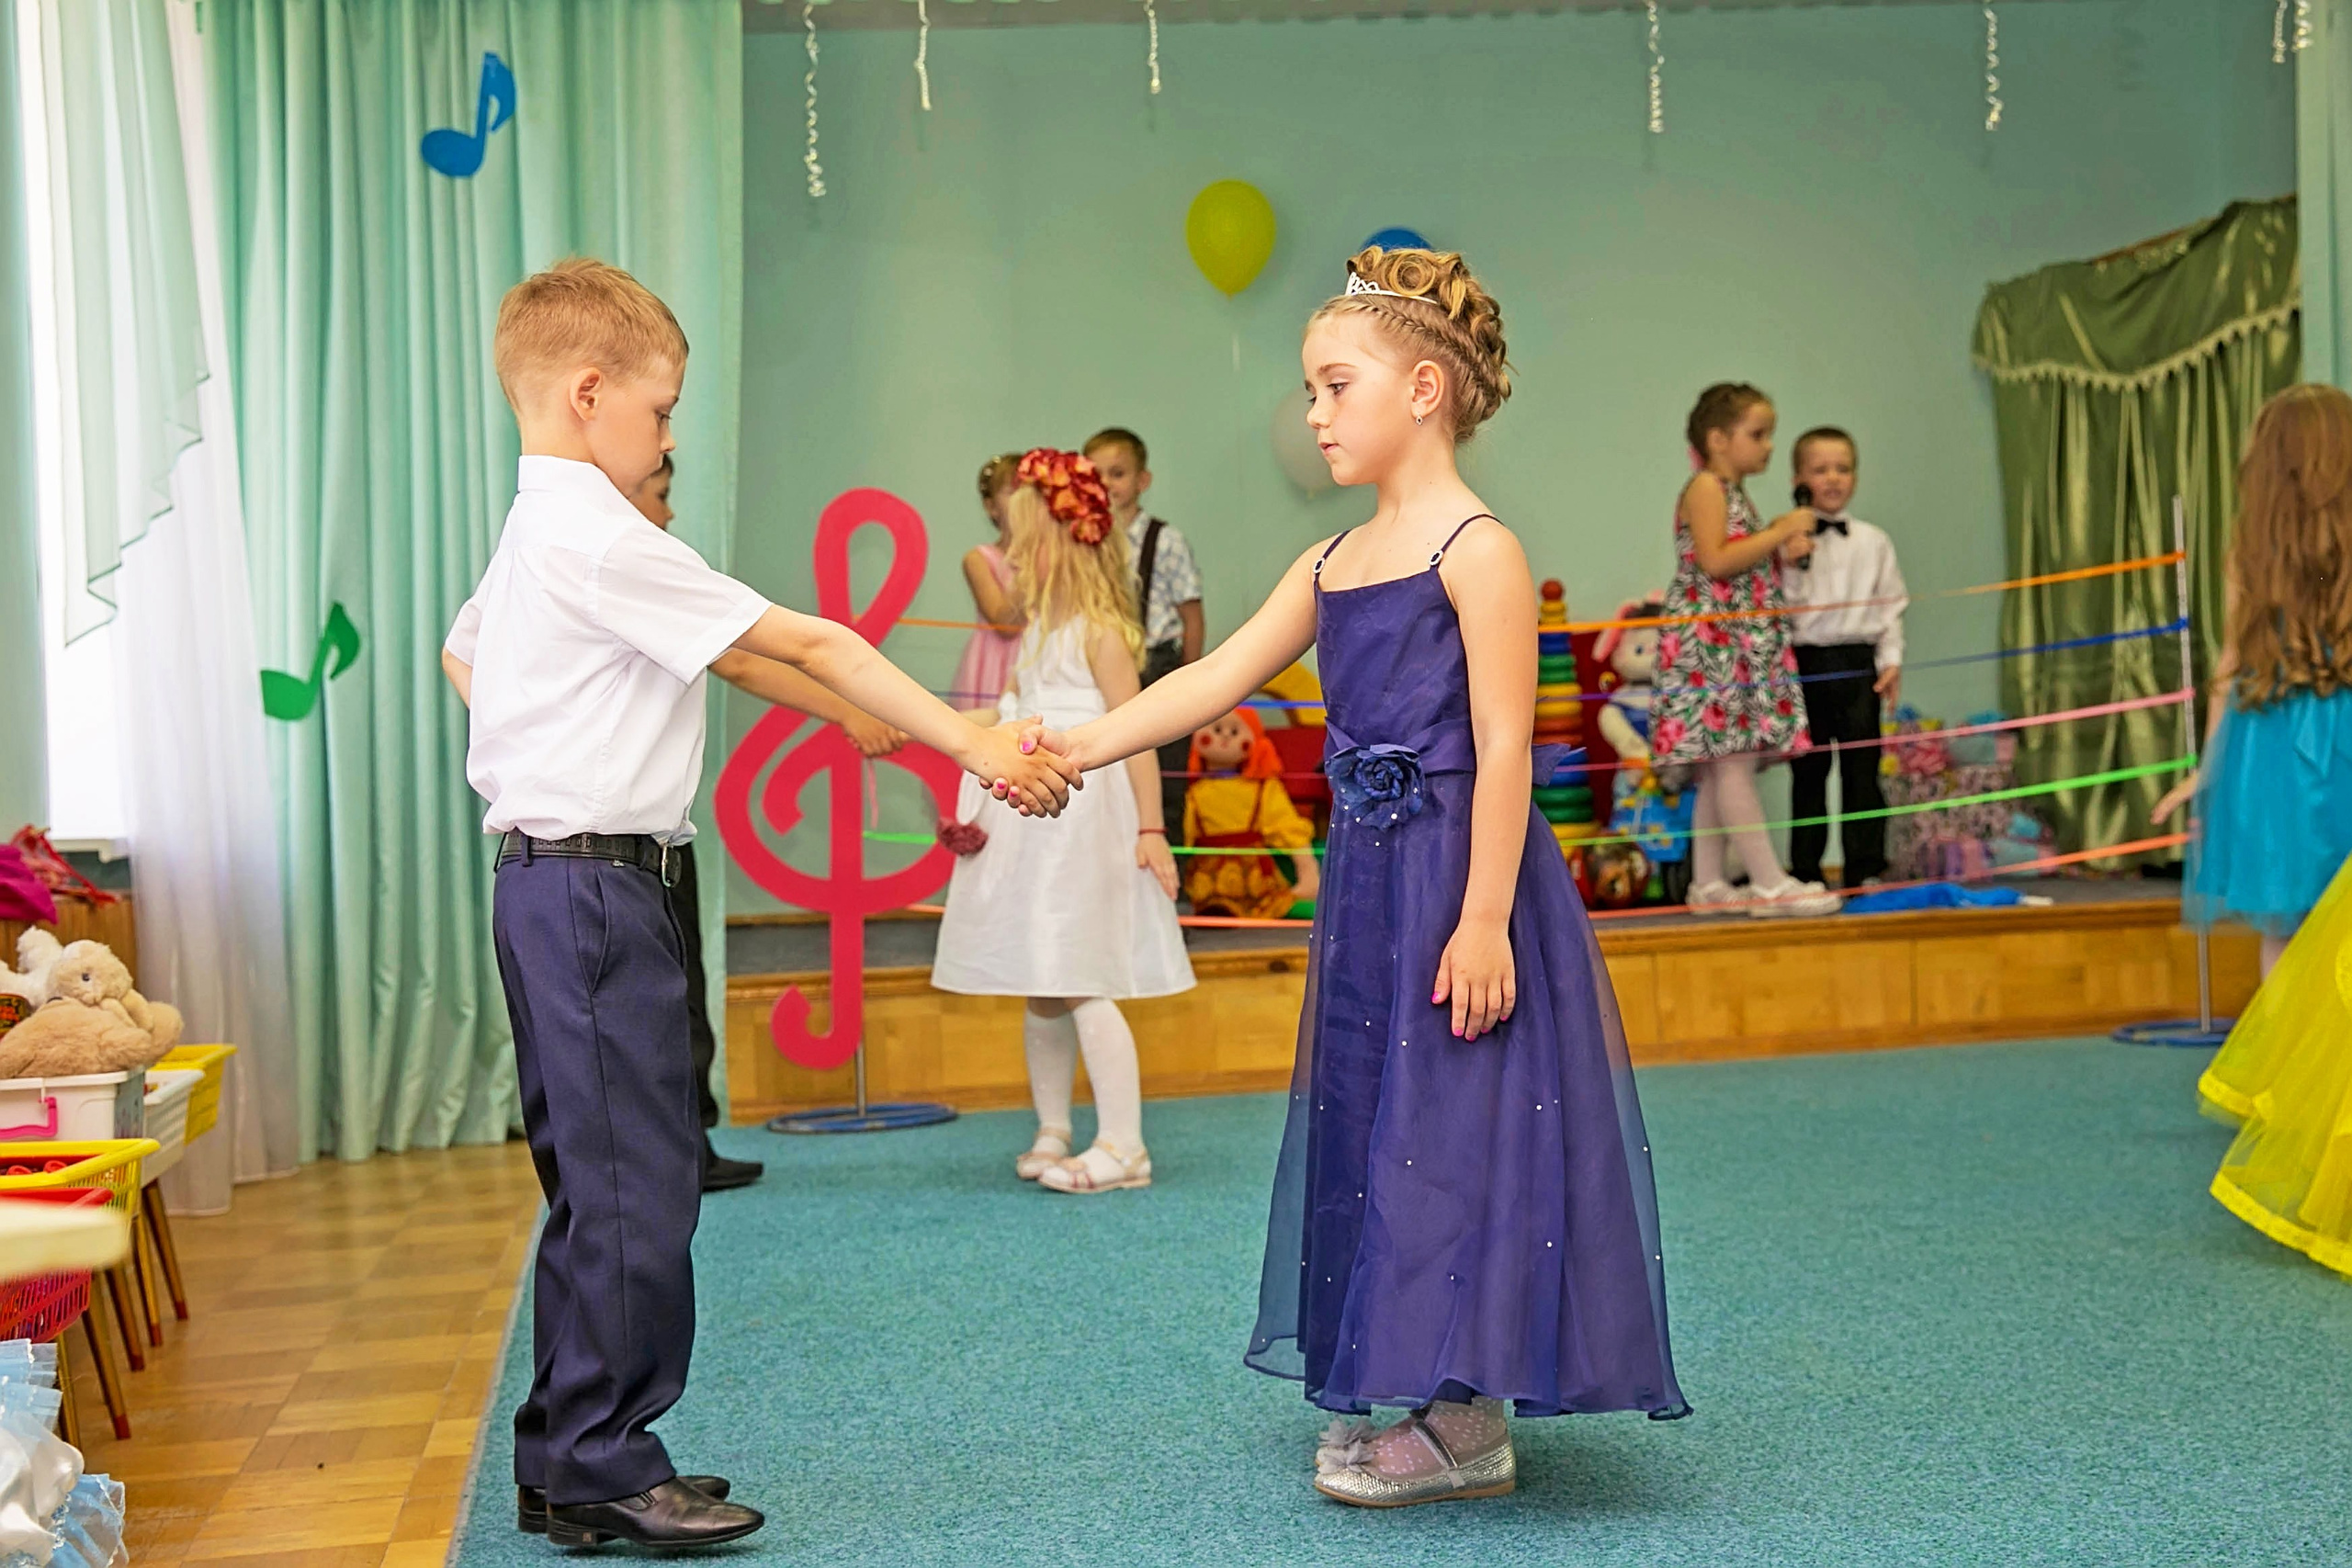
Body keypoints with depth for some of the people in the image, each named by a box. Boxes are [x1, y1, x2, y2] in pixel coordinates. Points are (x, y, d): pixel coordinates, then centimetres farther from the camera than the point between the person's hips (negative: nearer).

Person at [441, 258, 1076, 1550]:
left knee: (600, 1182, 14)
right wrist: (972, 744, -15)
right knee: (634, 1179, -5)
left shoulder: (530, 536, 15)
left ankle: (571, 1467, 21)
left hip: (552, 877, 11)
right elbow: (809, 645, -16)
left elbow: (462, 652, 34)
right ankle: (604, 1468, 4)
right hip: (595, 885, -11)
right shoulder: (602, 541, -16)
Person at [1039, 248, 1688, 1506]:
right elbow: (1217, 679, 10)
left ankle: (1467, 1429, 10)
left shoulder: (1477, 550, -11)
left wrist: (1483, 921, -20)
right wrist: (1083, 745, -2)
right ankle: (1437, 1401, 24)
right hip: (1368, 881, 9)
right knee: (1376, 1132, 12)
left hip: (1461, 877, -9)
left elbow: (1504, 750, -16)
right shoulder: (1329, 566, 12)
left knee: (1452, 1133, -2)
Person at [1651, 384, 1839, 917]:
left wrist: (1784, 553, 11)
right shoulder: (1705, 488, -7)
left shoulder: (1738, 495, 21)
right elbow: (1714, 561, -19)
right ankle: (1770, 883, -12)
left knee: (1719, 768, 8)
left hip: (1744, 647, 10)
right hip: (1712, 643, -10)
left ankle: (1708, 884, 11)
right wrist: (1782, 531, -12)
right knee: (1734, 763, -10)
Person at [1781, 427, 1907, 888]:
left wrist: (1891, 660, 1)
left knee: (1861, 770, 2)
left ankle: (1865, 870, 7)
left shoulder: (1873, 542, 10)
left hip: (1858, 665, 2)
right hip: (1806, 663, -1)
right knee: (1807, 772, 5)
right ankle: (1805, 871, 11)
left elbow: (1890, 606, 9)